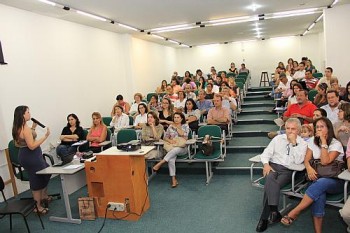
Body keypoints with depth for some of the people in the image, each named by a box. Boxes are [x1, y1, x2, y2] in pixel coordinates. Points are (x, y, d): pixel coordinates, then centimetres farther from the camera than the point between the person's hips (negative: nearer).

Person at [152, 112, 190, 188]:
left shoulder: (185, 126, 8)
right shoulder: (170, 126, 15)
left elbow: (185, 137, -8)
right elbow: (165, 137, 11)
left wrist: (177, 128, -5)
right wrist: (170, 140, -10)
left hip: (182, 148, -2)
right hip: (171, 147, 2)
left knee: (175, 149, -39)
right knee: (171, 159, -31)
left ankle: (160, 163, -36)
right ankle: (173, 179, -28)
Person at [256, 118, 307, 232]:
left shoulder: (302, 143, 6)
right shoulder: (278, 138, 13)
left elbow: (298, 161, -10)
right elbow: (266, 153, 9)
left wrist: (294, 143, -12)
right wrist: (266, 164, -10)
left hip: (288, 170, -2)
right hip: (273, 166, 2)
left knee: (270, 184, -31)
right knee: (270, 179, -34)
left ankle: (265, 217, -24)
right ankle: (273, 210, -35)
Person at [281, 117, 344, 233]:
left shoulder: (336, 144, -4)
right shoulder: (313, 141, 10)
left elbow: (325, 161, -18)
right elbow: (306, 160, 5)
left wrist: (323, 141, -17)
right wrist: (309, 168, -19)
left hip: (335, 181, -3)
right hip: (318, 177, 3)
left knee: (320, 183, -38)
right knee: (319, 193, -33)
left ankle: (293, 213, -34)